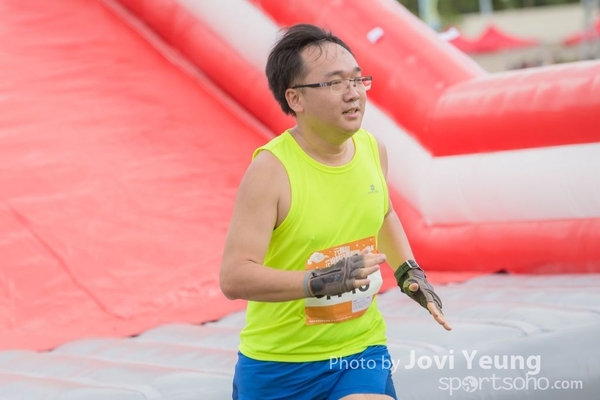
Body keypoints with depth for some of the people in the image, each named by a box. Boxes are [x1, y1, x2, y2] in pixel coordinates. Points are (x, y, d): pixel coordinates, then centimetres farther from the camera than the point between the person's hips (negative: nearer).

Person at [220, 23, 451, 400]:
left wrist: (409, 272, 12)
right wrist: (321, 281, -35)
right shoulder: (270, 170, -20)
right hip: (278, 367, -4)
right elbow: (234, 277, -26)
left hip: (362, 352, 4)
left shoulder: (373, 149, 0)